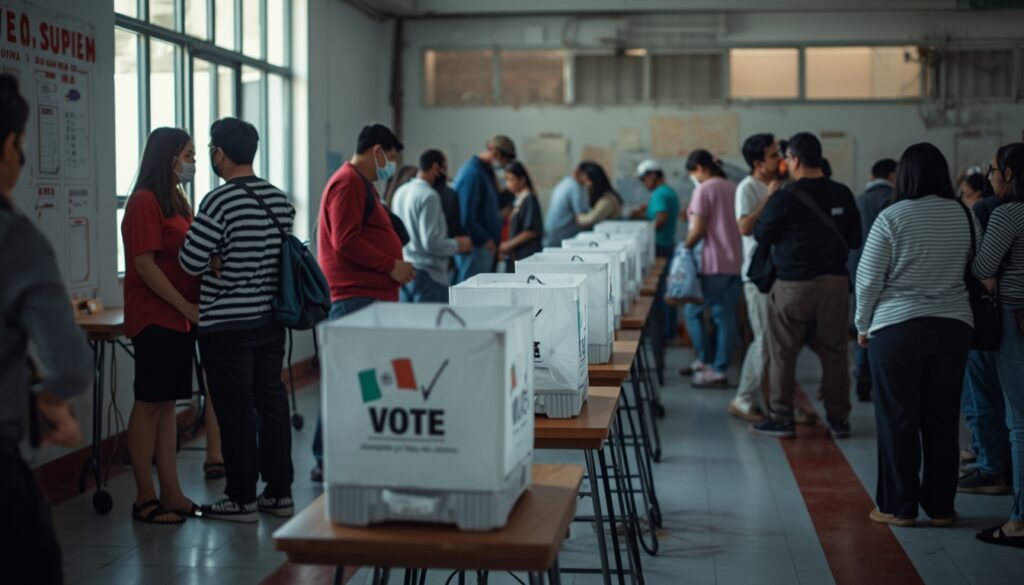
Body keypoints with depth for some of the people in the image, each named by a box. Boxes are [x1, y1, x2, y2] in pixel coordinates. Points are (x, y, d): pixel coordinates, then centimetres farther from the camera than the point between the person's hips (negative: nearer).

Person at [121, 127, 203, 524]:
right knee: (149, 403, -2)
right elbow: (144, 264, -17)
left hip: (180, 318, 8)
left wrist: (193, 307, 5)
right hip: (155, 318, -8)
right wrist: (186, 306, -16)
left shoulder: (177, 201, 16)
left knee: (168, 403, 10)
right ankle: (145, 499, 4)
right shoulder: (144, 201, -12)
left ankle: (171, 493, 15)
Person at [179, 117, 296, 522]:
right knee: (272, 402, 13)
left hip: (226, 325, -7)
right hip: (271, 318, 7)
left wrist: (215, 263, 3)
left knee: (236, 412, 1)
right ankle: (279, 492, 19)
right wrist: (227, 260, 7)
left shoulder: (220, 202, -17)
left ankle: (241, 499, 9)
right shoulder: (280, 199, 6)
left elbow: (190, 261, -18)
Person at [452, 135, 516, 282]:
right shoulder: (472, 174, -16)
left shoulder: (486, 172, 16)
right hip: (475, 248, -10)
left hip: (486, 247, 10)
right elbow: (466, 217, -21)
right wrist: (485, 240, -14)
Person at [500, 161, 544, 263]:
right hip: (515, 255, 8)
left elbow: (531, 231, -15)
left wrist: (509, 245, -12)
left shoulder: (530, 199, -11)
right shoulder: (518, 199, 14)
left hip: (527, 255, -8)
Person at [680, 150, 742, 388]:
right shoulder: (734, 188, 11)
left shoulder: (704, 190, -10)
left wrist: (684, 248, 1)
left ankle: (707, 363, 6)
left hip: (713, 264, -7)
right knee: (726, 316, 8)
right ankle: (720, 368, 10)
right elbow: (742, 225, 14)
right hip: (735, 263, 7)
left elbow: (698, 230, -14)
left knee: (692, 311, 7)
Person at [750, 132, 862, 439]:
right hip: (835, 283, 4)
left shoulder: (785, 198, -12)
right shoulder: (843, 195, 1)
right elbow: (855, 240, 9)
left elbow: (761, 235, -1)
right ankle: (839, 418, 14)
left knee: (782, 353, 6)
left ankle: (782, 417, 10)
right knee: (834, 353, 10)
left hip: (794, 285, -4)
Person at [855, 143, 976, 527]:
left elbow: (868, 278, -7)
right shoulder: (966, 217, 2)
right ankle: (941, 507, 16)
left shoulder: (892, 217, -10)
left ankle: (899, 507, 10)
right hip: (953, 327, 4)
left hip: (897, 329, -3)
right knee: (943, 421, 10)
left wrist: (863, 326, 5)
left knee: (898, 421, 5)